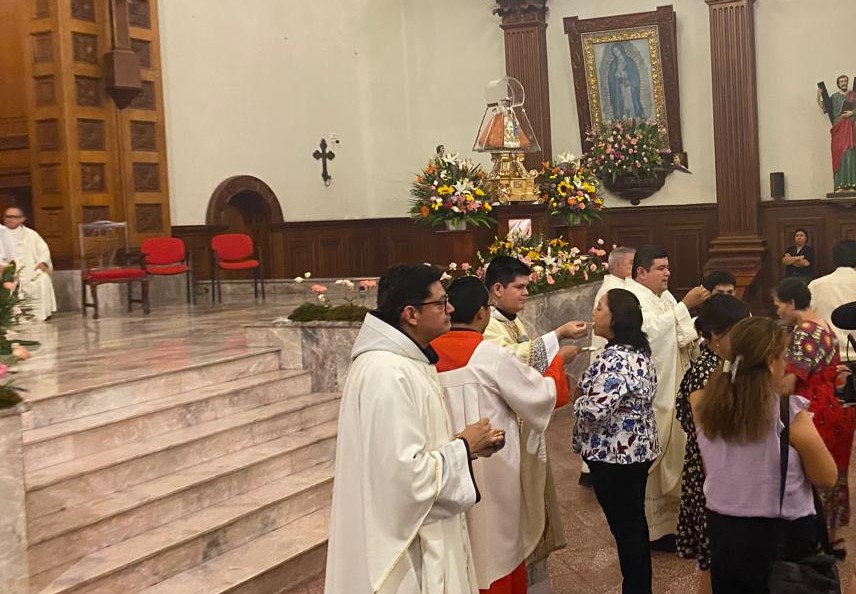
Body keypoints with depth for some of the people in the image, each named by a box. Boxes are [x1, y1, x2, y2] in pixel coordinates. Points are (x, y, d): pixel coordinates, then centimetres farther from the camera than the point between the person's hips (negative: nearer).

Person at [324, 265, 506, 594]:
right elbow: (407, 474, -28)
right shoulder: (387, 374, -26)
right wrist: (464, 446, -15)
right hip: (406, 543, -10)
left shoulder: (406, 361, 6)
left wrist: (468, 445, 1)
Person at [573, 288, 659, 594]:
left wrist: (574, 400, -10)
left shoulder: (616, 359, -24)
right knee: (635, 522, 19)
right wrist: (588, 390, 11)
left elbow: (595, 410, -29)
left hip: (614, 455, -10)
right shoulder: (638, 351, 7)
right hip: (637, 449, 10)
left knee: (624, 527, 3)